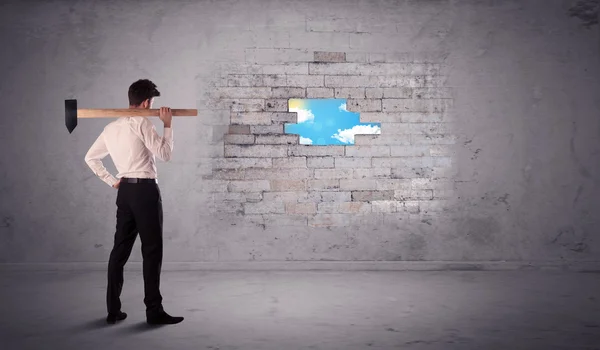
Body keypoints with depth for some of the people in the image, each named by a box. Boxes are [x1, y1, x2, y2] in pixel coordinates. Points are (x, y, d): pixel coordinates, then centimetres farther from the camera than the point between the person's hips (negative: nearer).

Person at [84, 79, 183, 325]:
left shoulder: (111, 128, 13)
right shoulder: (142, 123, -11)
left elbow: (90, 158, 18)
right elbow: (164, 154, -12)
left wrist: (111, 181, 16)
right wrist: (167, 125, -3)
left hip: (125, 190, 8)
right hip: (145, 190, -8)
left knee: (120, 249, 10)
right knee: (152, 250, -2)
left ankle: (113, 310, 15)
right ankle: (154, 311, 2)